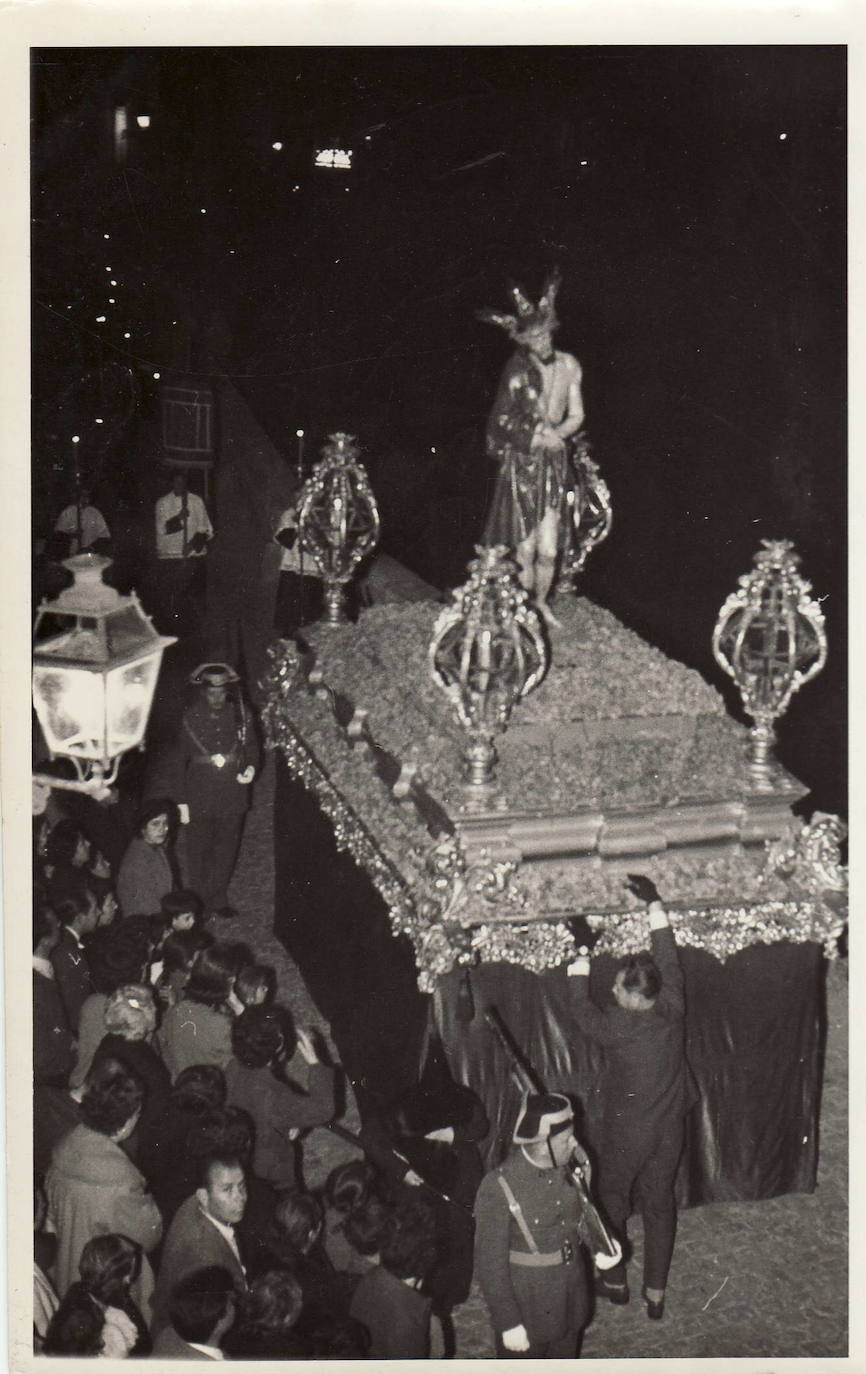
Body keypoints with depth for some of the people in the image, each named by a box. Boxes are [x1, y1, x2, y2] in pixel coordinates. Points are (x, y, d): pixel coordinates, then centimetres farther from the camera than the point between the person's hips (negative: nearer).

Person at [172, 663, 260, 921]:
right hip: (199, 800, -2)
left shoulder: (240, 714, -1)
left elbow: (252, 747, 12)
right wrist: (182, 802, -1)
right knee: (198, 851, 7)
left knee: (226, 850, 11)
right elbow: (180, 761, 1)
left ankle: (218, 899, 28)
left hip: (232, 796, 2)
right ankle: (200, 902, 22)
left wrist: (251, 768, -12)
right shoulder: (191, 718, -5)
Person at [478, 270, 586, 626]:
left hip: (555, 464, 4)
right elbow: (501, 422, -9)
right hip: (521, 464, -4)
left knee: (548, 549, 3)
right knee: (525, 549, -3)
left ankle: (542, 603, 25)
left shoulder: (568, 366, 4)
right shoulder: (517, 370, -9)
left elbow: (576, 417, 10)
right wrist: (538, 436, -14)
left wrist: (554, 432, -8)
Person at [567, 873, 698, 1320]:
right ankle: (655, 1293, 22)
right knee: (659, 1205, 15)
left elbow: (584, 1013, -5)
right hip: (669, 1130, 4)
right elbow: (668, 959, -1)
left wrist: (581, 958, 3)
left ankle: (615, 1282, 29)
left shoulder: (620, 1026, -25)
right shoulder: (673, 1010, -14)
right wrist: (654, 904, 6)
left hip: (625, 1132, -4)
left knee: (613, 1203, 17)